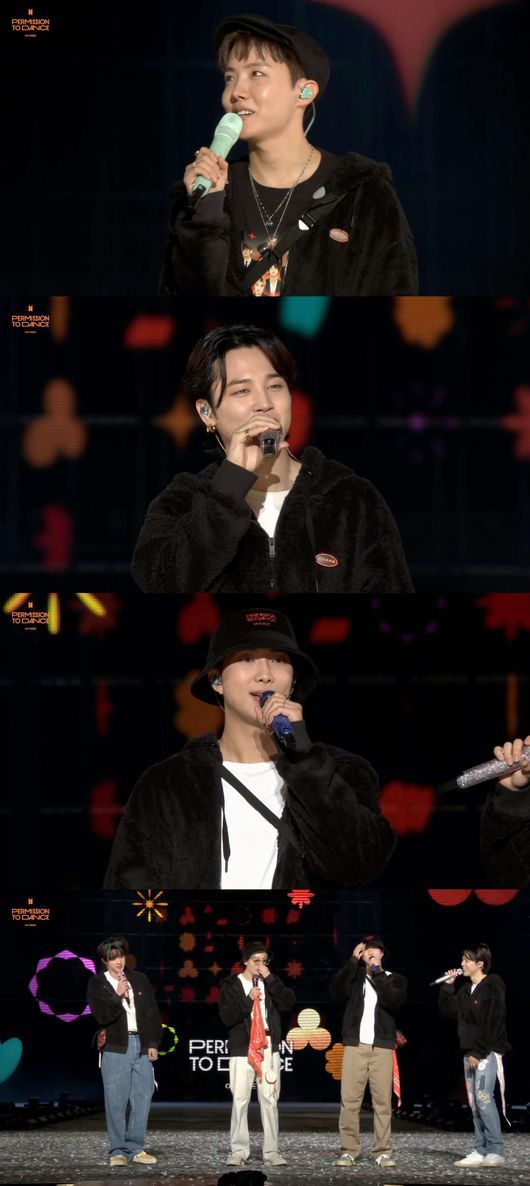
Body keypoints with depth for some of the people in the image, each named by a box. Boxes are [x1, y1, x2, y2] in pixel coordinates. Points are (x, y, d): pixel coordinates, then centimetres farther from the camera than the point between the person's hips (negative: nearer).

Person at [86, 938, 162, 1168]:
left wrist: (153, 1043, 6)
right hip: (116, 1048, -3)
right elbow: (101, 1016, -8)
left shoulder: (139, 980, 13)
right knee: (116, 1101, -5)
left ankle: (135, 1149, 8)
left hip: (142, 1046, 3)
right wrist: (117, 996, -18)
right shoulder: (97, 984, 3)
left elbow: (153, 1013, 13)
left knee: (142, 1099, 1)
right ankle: (118, 1151, 0)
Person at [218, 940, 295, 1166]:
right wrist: (249, 999, -16)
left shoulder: (271, 984, 14)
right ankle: (239, 1151, -1)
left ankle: (271, 1151, 0)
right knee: (240, 1100, -5)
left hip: (268, 1047, 2)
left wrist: (269, 978, -6)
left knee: (270, 1100, -2)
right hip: (242, 1048, -2)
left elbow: (288, 1003, -4)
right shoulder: (231, 985, 6)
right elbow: (227, 1017, -6)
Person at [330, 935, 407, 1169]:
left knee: (383, 1101, -4)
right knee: (349, 1099, -4)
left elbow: (393, 1001, -10)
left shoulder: (394, 979, 10)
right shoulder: (355, 976, 14)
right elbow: (338, 990, -7)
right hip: (355, 1045, 1)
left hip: (382, 1047, -1)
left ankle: (382, 1152, -1)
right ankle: (349, 1150, -1)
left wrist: (377, 973, -7)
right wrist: (353, 961, -8)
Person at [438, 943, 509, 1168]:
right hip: (470, 1053, 9)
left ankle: (495, 1152, -16)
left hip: (487, 1052, -9)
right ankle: (480, 1151, 6)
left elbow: (493, 1022, -15)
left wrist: (479, 1053, -17)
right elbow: (447, 1010, 19)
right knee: (474, 1102, 5)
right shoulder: (466, 990, 16)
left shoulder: (492, 986, -9)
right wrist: (448, 986, 7)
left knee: (483, 1098, -16)